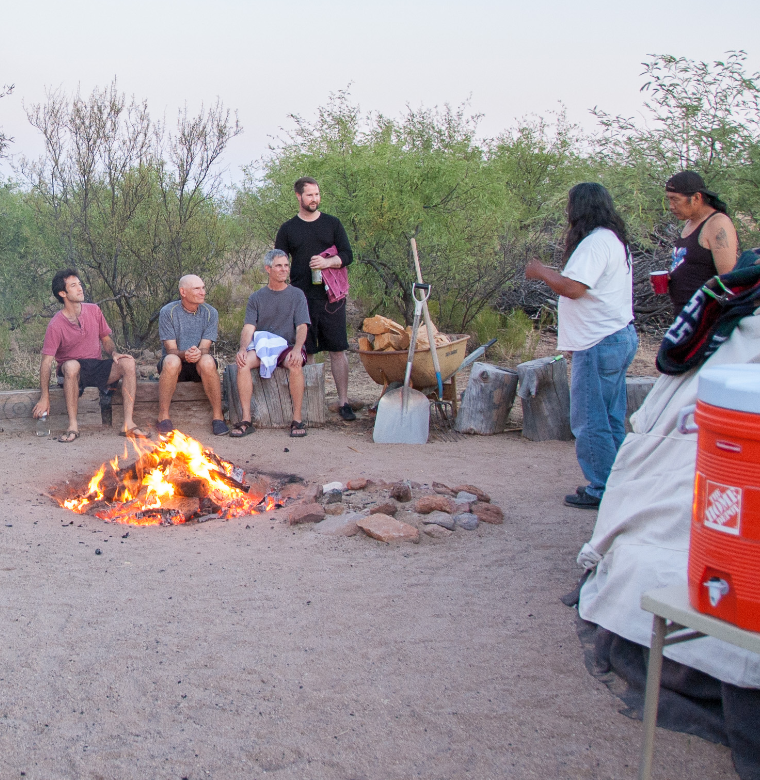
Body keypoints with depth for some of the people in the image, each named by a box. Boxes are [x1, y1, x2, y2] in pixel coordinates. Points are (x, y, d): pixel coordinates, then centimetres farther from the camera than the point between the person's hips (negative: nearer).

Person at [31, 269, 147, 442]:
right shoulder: (56, 325, -12)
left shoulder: (94, 311, 2)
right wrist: (44, 398, -19)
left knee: (128, 362, -24)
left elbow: (106, 338, 15)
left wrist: (114, 353, -10)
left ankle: (128, 424, -30)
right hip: (72, 374, -4)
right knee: (71, 365, -40)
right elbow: (47, 361, -13)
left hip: (97, 369, 4)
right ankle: (73, 426, -34)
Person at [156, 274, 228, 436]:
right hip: (176, 365, -1)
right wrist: (184, 354, -34)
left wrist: (198, 353, -33)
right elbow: (171, 349, -11)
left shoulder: (210, 313, -2)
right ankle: (163, 416, -25)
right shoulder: (167, 312, -7)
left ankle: (217, 415, -23)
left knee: (207, 362, -34)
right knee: (172, 361, -36)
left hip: (199, 366, 1)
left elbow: (205, 347, -8)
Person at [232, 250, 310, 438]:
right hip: (261, 346, 2)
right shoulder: (256, 298, 12)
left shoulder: (296, 295, 8)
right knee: (242, 363, -31)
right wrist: (243, 349, -19)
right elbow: (248, 327, 2)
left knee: (295, 364, -36)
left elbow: (302, 327, -2)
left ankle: (297, 419, -26)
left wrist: (297, 349, -23)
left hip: (288, 346, -1)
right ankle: (246, 420, -26)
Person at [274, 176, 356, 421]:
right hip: (301, 298, 0)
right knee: (306, 352, 2)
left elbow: (347, 255, 5)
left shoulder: (332, 224, 10)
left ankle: (343, 401, 2)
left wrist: (328, 262, -15)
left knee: (337, 350, -2)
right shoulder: (288, 229, 10)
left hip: (331, 297, 0)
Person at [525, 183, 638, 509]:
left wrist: (541, 272, -10)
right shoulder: (615, 240, 16)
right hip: (620, 337, 11)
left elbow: (573, 288, -25)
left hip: (599, 344, -11)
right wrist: (553, 274, 16)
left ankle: (601, 491, 4)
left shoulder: (595, 242, -17)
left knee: (590, 422, -2)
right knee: (611, 420, 15)